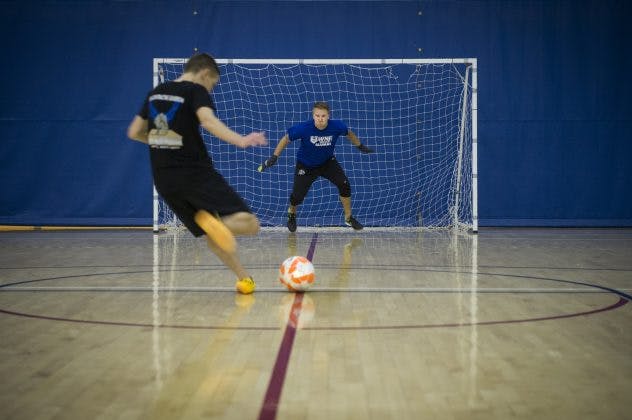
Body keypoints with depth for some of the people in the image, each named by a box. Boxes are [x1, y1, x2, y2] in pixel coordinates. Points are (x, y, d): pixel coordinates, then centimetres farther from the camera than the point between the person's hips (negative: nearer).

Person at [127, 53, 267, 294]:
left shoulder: (155, 93, 16)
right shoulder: (196, 91, -4)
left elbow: (134, 133, 21)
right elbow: (209, 121, -25)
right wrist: (240, 141, -38)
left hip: (164, 181, 7)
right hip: (196, 173, -7)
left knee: (212, 235, 19)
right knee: (249, 224, -9)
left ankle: (244, 278, 12)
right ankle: (214, 222, -35)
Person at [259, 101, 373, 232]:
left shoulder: (337, 126, -24)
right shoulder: (304, 128, -30)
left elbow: (349, 133, 0)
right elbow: (286, 139, -15)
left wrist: (360, 146, 12)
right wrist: (274, 157, -17)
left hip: (328, 162, 2)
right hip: (305, 165, -2)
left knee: (344, 184, -16)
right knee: (297, 196, -5)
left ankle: (348, 217, 6)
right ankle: (291, 214, 33)